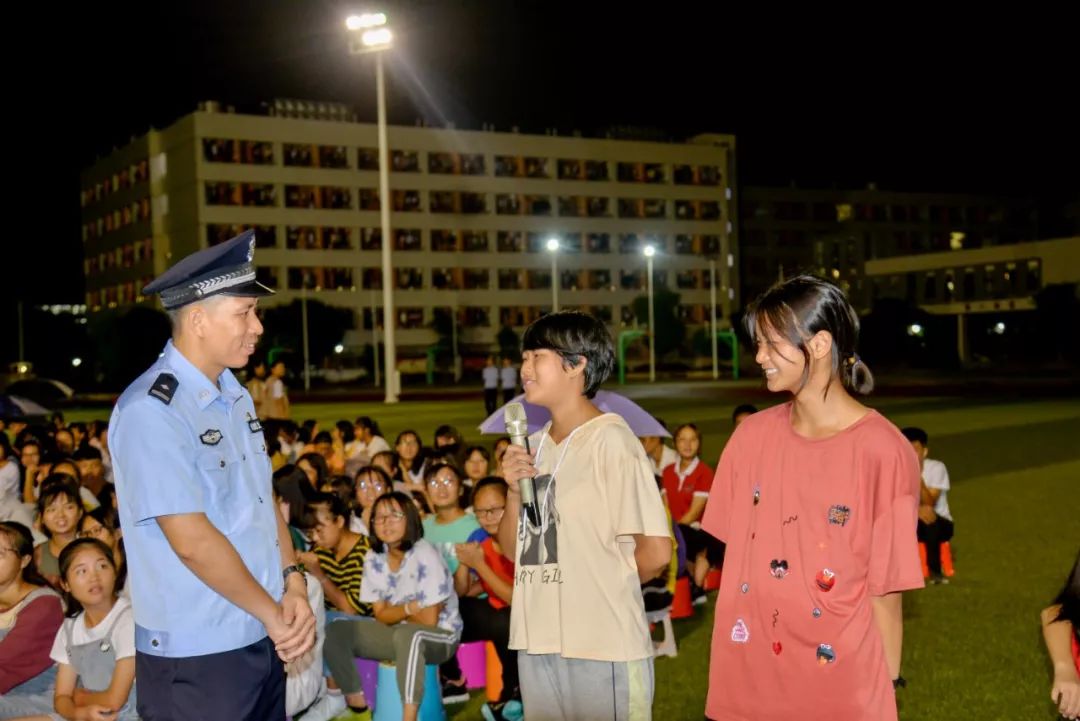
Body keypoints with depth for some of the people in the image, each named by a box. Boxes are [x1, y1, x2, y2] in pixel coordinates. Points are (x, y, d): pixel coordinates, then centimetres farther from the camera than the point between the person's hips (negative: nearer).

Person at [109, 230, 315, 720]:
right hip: (196, 660, -8)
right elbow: (192, 541, -21)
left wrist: (293, 587, -3)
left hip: (265, 642, 8)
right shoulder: (150, 412, -18)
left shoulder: (235, 396, 10)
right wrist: (273, 613, -11)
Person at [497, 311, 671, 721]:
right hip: (536, 642, 7)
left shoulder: (610, 440, -12)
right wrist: (514, 491, -3)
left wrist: (604, 586, 3)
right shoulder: (535, 446, 10)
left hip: (602, 646, -7)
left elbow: (656, 552, -15)